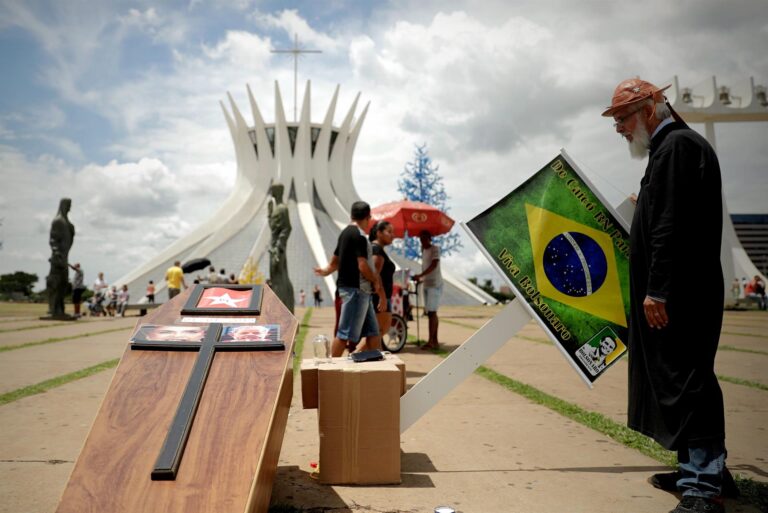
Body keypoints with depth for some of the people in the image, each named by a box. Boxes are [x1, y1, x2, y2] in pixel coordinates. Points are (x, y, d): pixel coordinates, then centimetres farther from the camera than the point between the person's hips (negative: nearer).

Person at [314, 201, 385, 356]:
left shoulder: (346, 232, 16)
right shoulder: (359, 235, -14)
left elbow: (335, 261, 24)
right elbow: (363, 266, -19)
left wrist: (326, 271, 41)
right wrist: (376, 281, -4)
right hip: (356, 289, -10)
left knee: (373, 333, 10)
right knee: (346, 333, -6)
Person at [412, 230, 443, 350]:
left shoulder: (435, 249, -9)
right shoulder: (423, 250, 16)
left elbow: (433, 265, -22)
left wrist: (420, 275, -31)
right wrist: (421, 278, 14)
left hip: (434, 284, -9)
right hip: (427, 284, 9)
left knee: (432, 312, -12)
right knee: (431, 313, 9)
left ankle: (430, 341, -13)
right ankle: (435, 341, 14)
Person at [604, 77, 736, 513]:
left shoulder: (676, 145, -12)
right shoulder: (679, 144, 20)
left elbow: (672, 226, -21)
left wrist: (657, 289, -23)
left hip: (681, 293, -10)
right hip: (680, 292, 10)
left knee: (686, 381, -7)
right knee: (682, 379, 15)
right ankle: (704, 471, 27)